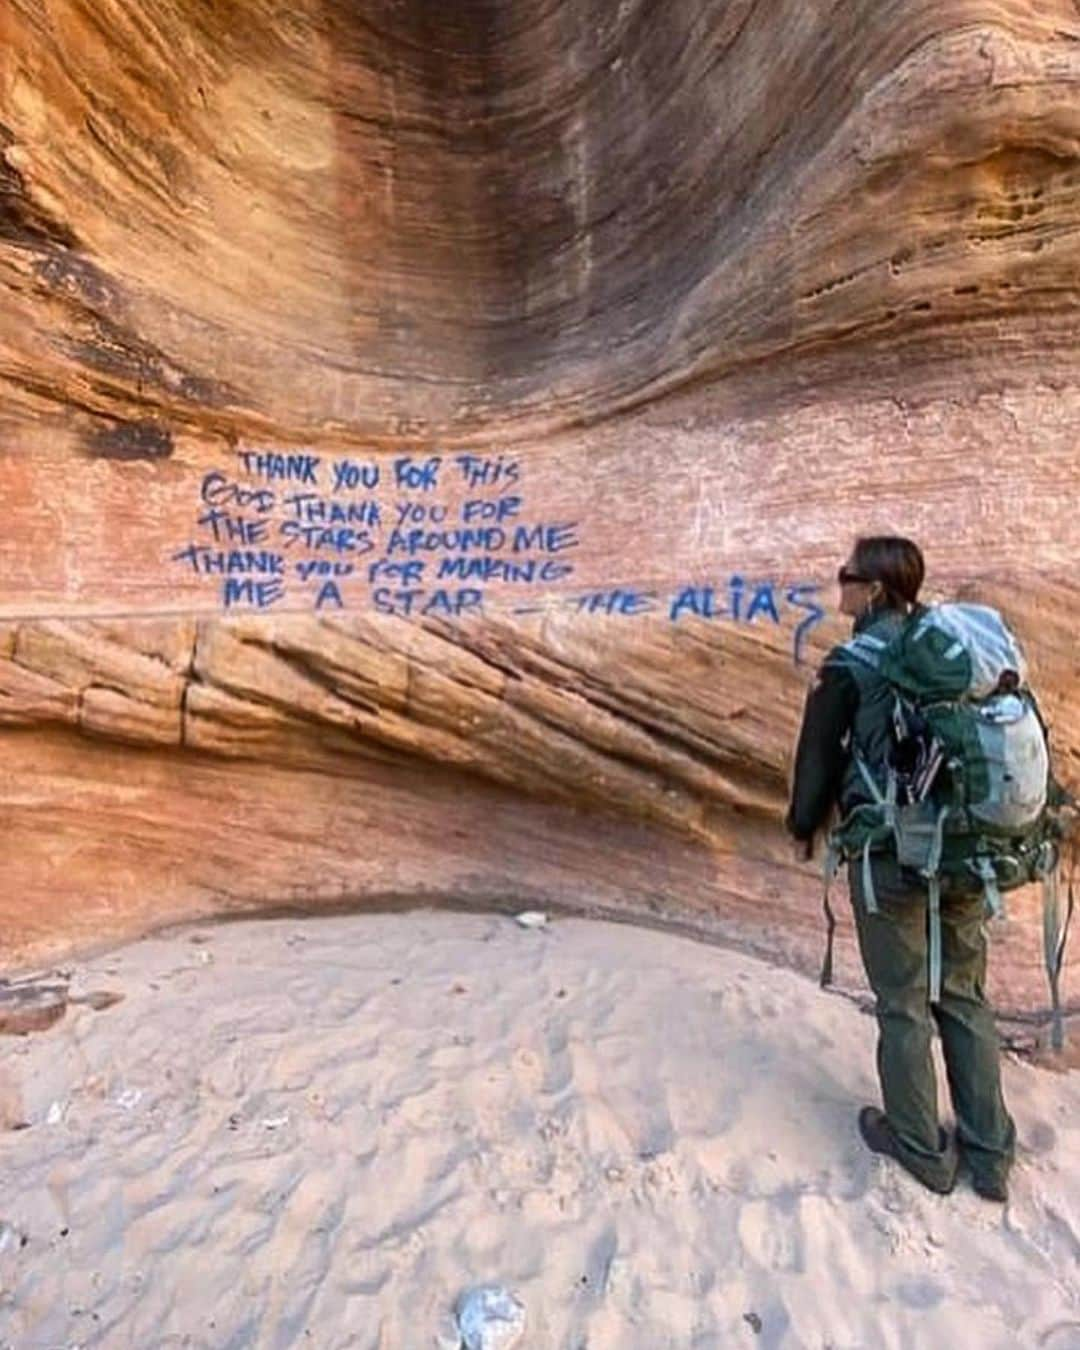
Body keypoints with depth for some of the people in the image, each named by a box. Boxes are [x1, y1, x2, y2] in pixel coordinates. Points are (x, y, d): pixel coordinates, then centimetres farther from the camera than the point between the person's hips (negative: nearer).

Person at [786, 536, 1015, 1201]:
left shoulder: (851, 664, -12)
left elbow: (819, 753, -4)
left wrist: (805, 826, 12)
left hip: (891, 852, -6)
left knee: (903, 1003, 11)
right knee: (966, 995, 19)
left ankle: (921, 1147, 27)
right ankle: (990, 1152, 31)